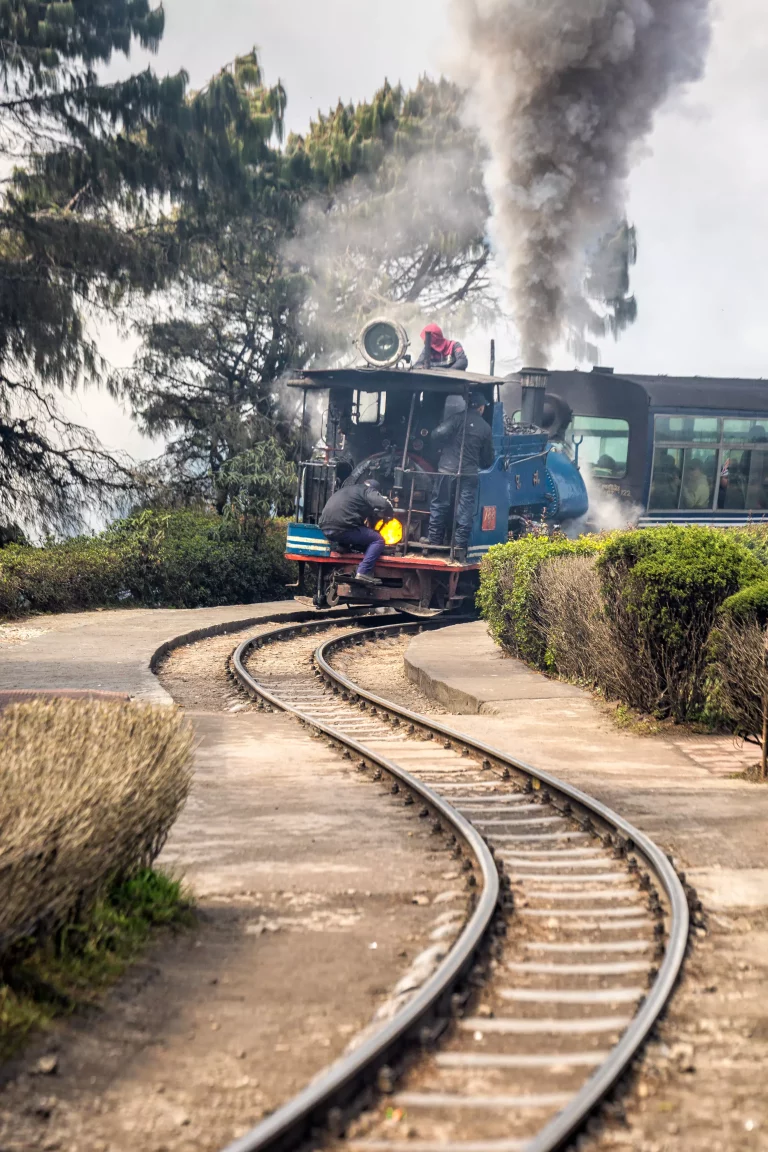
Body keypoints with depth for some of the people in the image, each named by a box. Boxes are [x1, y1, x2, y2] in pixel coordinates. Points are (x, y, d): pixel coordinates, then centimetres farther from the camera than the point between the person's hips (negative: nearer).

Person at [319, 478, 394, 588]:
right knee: (378, 540, 4)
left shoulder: (349, 489, 31)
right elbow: (385, 505, -7)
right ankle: (364, 573, -10)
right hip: (342, 528, -8)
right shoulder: (368, 491, 7)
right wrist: (385, 515, 12)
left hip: (326, 528, 8)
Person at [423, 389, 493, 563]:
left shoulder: (458, 418, -3)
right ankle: (460, 546, 3)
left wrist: (446, 443, 8)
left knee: (439, 505, 11)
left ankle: (434, 540, 15)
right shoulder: (485, 428, 6)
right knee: (465, 511, 5)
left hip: (447, 470, -1)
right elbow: (488, 459, 11)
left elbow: (437, 435, -14)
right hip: (469, 474, 1)